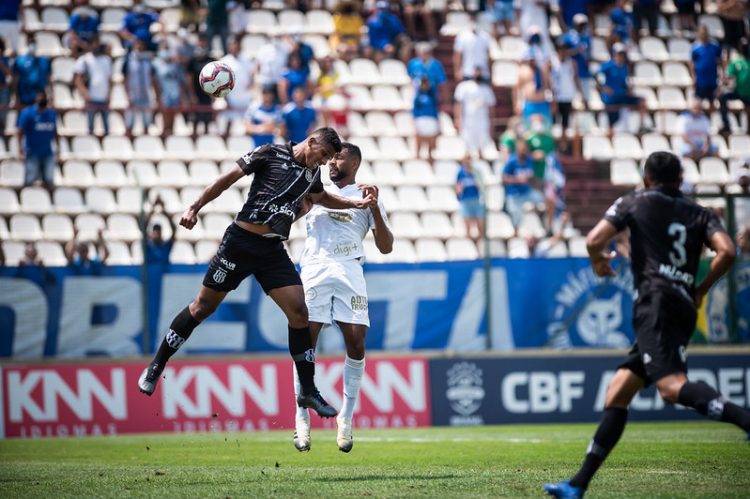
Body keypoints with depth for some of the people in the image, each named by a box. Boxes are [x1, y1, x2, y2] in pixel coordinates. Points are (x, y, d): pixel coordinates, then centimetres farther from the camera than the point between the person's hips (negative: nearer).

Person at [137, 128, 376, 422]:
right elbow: (228, 179, -4)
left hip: (273, 251, 5)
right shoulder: (271, 154, -5)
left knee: (299, 312, -7)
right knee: (203, 306, 1)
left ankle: (308, 392, 1)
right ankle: (155, 367, 15)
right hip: (241, 241, -5)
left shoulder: (312, 173, 13)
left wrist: (357, 203, 26)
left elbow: (321, 197, 37)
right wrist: (195, 208, -8)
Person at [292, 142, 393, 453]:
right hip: (314, 271, 1)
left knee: (356, 343, -10)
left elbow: (386, 247, 7)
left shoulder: (367, 198, 15)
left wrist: (374, 207, -6)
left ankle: (346, 417, 4)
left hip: (349, 273, -1)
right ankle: (302, 419, -3)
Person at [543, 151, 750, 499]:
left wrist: (599, 262, 22)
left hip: (656, 303, -7)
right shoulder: (700, 214, 20)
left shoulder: (636, 202, 10)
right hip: (684, 308, 7)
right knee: (618, 394, 10)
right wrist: (701, 290, 17)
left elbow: (594, 240, -1)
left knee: (671, 386, -26)